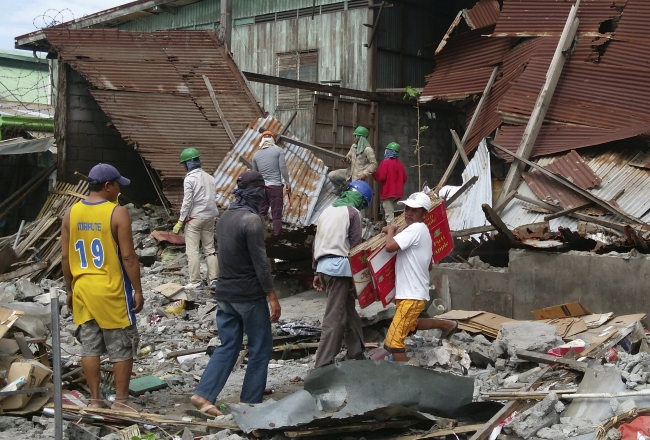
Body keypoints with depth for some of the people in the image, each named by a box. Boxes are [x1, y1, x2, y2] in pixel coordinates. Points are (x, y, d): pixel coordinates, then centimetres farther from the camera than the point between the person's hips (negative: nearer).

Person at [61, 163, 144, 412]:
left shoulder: (71, 213, 2)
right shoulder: (117, 213, -14)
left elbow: (65, 257, 6)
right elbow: (128, 257, -15)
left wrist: (70, 289, 16)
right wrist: (138, 290, -7)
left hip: (83, 289, 6)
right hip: (112, 291, -5)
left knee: (89, 345, 12)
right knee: (121, 346, 6)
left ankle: (95, 400, 19)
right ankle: (121, 401, 11)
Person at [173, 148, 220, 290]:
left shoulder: (189, 179, -11)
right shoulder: (209, 177, 8)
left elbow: (187, 202, -14)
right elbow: (214, 199, 9)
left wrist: (180, 222, -8)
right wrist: (212, 216, 18)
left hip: (194, 218, -6)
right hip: (210, 216, 6)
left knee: (192, 251, 0)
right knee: (210, 249, 12)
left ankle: (196, 282, 0)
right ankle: (214, 279, 10)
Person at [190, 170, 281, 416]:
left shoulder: (225, 217, 9)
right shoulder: (251, 220, -17)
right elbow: (260, 262, -19)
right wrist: (272, 296, -15)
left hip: (225, 293, 8)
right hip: (249, 295, -8)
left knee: (228, 346, 13)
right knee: (260, 347, 5)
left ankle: (204, 394, 3)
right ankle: (250, 402, 9)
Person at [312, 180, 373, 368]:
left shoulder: (328, 210, 17)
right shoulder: (352, 212, -4)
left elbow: (317, 242, 17)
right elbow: (355, 247, -8)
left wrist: (317, 271, 20)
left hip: (323, 266, 8)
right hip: (339, 267, -8)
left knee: (348, 310, 19)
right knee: (334, 319, -6)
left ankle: (356, 353, 27)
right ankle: (321, 366, -8)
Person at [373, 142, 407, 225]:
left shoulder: (385, 163, -13)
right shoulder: (400, 164, 6)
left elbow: (380, 177, -17)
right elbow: (404, 179, 11)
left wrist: (373, 173, 1)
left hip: (388, 192, -7)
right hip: (397, 192, 7)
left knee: (389, 215, -7)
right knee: (390, 211, 19)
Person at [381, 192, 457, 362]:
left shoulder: (415, 229, -17)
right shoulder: (423, 231, 14)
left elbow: (390, 246, -29)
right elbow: (430, 265, 23)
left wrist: (390, 230, -10)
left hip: (412, 295, -10)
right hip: (412, 292, 10)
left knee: (393, 341, -10)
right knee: (408, 325, 36)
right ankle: (446, 324, 44)